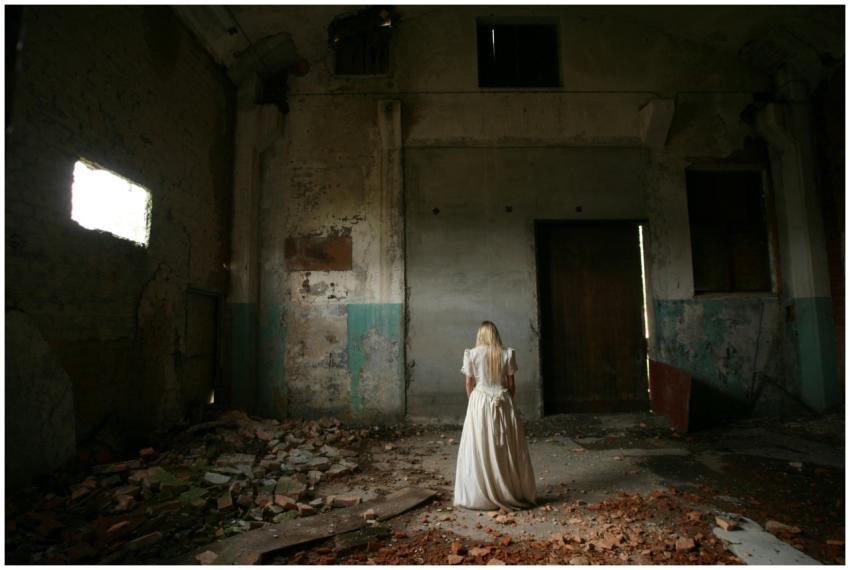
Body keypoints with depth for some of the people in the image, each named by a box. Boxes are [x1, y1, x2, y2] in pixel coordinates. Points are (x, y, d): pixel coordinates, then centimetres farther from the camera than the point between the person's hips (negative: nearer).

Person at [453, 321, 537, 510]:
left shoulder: (471, 354, -4)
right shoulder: (507, 354, -2)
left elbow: (469, 384, 0)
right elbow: (511, 384, 2)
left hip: (480, 403, -1)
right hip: (503, 402, 1)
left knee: (480, 449, 6)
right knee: (507, 449, 11)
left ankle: (481, 495, 14)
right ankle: (512, 492, 23)